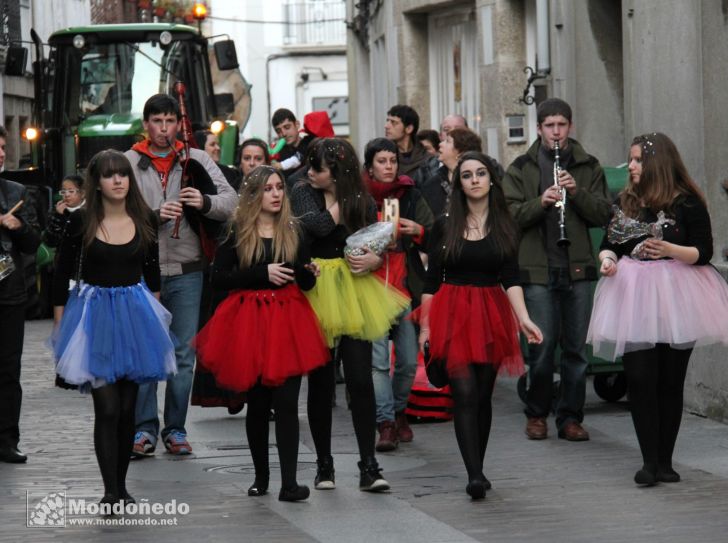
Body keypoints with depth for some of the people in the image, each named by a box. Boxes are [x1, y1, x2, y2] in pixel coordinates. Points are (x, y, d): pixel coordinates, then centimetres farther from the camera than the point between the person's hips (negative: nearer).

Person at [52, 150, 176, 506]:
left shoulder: (145, 220, 3)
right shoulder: (81, 222, -5)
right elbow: (62, 275, 1)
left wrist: (154, 313, 18)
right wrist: (61, 326, 0)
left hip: (135, 315, 3)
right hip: (95, 314, -3)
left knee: (127, 408, 7)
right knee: (107, 408, -11)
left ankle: (121, 485, 18)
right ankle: (111, 490, -10)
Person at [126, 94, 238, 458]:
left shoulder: (196, 160, 7)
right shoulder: (129, 162, 5)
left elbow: (232, 202, -1)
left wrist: (206, 203, -21)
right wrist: (155, 215, -19)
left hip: (186, 270, 1)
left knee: (184, 353, 5)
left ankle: (175, 428, 13)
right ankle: (144, 428, 7)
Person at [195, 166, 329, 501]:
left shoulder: (292, 230, 9)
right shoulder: (237, 232, 0)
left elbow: (304, 283, 12)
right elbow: (218, 277, -6)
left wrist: (311, 273, -12)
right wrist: (263, 273, -13)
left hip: (288, 320, 1)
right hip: (250, 322, -1)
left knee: (286, 403, -9)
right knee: (257, 403, 8)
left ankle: (289, 483, -12)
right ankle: (261, 476, 23)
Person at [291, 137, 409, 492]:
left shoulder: (363, 202, 4)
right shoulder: (302, 194, 1)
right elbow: (317, 226, -19)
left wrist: (373, 260, -9)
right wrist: (341, 201, -8)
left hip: (354, 292, 0)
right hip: (316, 293, 0)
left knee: (361, 379, -7)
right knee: (320, 382, 6)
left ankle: (368, 466, -4)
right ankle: (324, 465, 17)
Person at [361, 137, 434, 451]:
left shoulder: (411, 196, 10)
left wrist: (419, 231, -9)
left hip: (406, 287, 3)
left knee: (409, 360, 3)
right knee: (378, 359, -12)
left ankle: (398, 410, 27)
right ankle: (385, 423, -9)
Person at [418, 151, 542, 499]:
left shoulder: (506, 228, 6)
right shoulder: (445, 226, 3)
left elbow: (510, 278, -2)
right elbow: (432, 280, 4)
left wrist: (523, 318, -16)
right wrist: (424, 325, -1)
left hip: (492, 314, 2)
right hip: (452, 313, -2)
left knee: (483, 395, 5)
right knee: (465, 394, -14)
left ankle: (477, 472, 17)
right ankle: (474, 475, -19)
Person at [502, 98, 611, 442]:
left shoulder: (588, 167, 10)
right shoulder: (522, 169, 6)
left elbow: (603, 214, 3)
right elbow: (510, 214, -3)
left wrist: (577, 192, -13)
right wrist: (541, 201, -19)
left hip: (577, 268, 2)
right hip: (538, 269, -2)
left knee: (576, 347, 4)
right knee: (541, 346, -4)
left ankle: (570, 418, 12)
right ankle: (536, 414, 12)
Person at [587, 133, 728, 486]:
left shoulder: (686, 202, -3)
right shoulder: (625, 202, 10)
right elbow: (609, 243, 14)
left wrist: (670, 250, -23)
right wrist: (607, 259, -8)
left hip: (674, 297, -3)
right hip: (634, 297, 3)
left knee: (670, 381, 3)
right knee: (639, 379, -6)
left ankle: (664, 461, 10)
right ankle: (650, 460, -3)